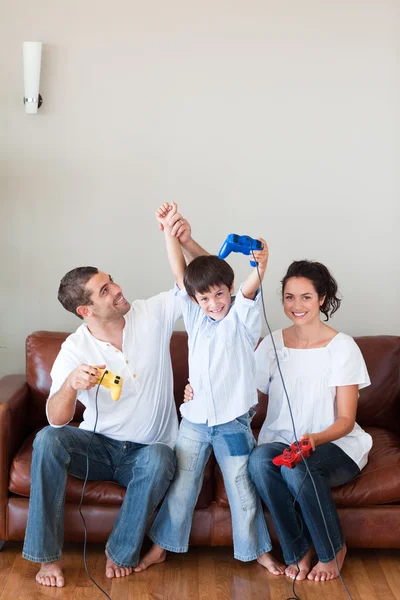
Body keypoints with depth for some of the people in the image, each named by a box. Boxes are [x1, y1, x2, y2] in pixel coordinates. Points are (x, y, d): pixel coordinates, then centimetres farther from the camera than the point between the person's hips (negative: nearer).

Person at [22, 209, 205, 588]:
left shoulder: (152, 314, -8)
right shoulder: (75, 350, -11)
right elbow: (56, 419, -19)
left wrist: (186, 242, -29)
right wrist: (71, 384, -41)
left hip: (146, 450, 0)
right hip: (97, 445, 1)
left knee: (159, 459, -36)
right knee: (47, 440, -29)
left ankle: (121, 553, -15)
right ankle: (48, 555, -17)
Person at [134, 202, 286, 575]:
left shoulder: (242, 317, -5)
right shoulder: (195, 316, 4)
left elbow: (250, 289, -26)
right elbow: (179, 272, -4)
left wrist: (260, 266, -47)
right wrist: (169, 229, -11)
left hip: (233, 422, -3)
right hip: (194, 420, 3)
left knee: (242, 489, 6)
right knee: (180, 487, 11)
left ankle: (258, 550, 24)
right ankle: (161, 547, 26)